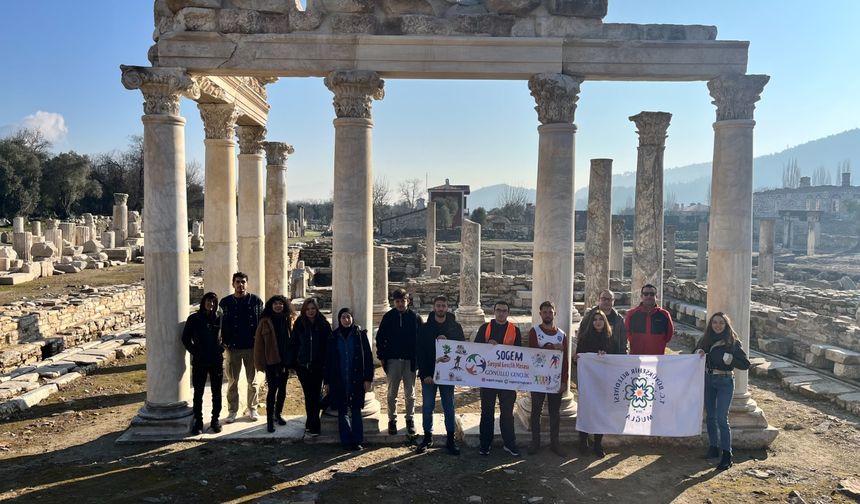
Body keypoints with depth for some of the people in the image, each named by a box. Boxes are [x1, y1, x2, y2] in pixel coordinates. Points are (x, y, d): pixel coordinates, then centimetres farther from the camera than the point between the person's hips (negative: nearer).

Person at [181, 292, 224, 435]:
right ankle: (198, 421, 13)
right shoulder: (193, 319, -2)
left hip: (217, 361, 1)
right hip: (199, 362, -1)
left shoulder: (219, 318, 1)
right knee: (198, 393, 4)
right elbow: (185, 338, 5)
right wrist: (194, 351, -3)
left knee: (216, 392, 7)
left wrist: (221, 348, -1)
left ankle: (215, 420, 17)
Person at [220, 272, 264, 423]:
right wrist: (224, 342, -7)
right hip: (232, 348, 0)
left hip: (252, 348, 0)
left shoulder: (256, 301, 1)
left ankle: (252, 409, 22)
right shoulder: (225, 303, 2)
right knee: (232, 382, 7)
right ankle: (232, 411, 18)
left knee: (253, 381, 9)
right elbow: (221, 325, 2)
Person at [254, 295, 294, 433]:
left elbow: (292, 339, 4)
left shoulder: (287, 320, 4)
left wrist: (291, 360, -2)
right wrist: (260, 363, -8)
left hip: (284, 360, 4)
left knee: (282, 389, 13)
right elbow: (258, 343, -6)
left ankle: (278, 414, 30)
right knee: (272, 389, -4)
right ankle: (270, 420, 5)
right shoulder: (265, 321, -6)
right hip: (271, 361, -4)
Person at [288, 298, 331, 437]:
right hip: (303, 365, 2)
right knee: (309, 395, 8)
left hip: (318, 366, -2)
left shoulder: (324, 325, -3)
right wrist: (292, 362, 0)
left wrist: (326, 363, -6)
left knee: (314, 395, 0)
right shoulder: (299, 324, 1)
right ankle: (312, 424, 18)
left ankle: (312, 425, 7)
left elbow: (328, 345, -2)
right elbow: (293, 344, 4)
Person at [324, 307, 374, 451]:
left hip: (356, 379, -2)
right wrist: (327, 381, 4)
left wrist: (368, 378, -7)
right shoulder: (334, 337, 5)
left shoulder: (360, 334, -1)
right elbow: (328, 360, 7)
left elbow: (368, 357, -2)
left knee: (356, 410, 1)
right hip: (339, 380, 2)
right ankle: (346, 441, 12)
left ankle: (357, 441, 8)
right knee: (342, 411, 5)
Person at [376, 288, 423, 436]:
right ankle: (392, 420, 19)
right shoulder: (388, 317, 1)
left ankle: (410, 419, 21)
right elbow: (380, 338, 5)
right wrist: (382, 357, 0)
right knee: (392, 394, 8)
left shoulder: (415, 317, -1)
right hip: (392, 361, 1)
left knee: (410, 394, 8)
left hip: (410, 361, 0)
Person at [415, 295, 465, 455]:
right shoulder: (425, 327, 1)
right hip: (428, 374, 0)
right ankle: (427, 438, 19)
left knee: (449, 407, 6)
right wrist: (425, 374, -11)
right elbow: (419, 351, -2)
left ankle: (450, 440, 15)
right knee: (427, 407, 6)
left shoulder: (455, 326, 3)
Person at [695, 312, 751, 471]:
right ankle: (713, 448, 26)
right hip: (707, 380, 5)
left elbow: (746, 364, -7)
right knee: (710, 416, 12)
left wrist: (731, 360, -24)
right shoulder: (705, 340, 5)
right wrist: (699, 354, -9)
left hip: (725, 382, -5)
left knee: (721, 418, -10)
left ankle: (727, 456, -5)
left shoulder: (733, 342, -7)